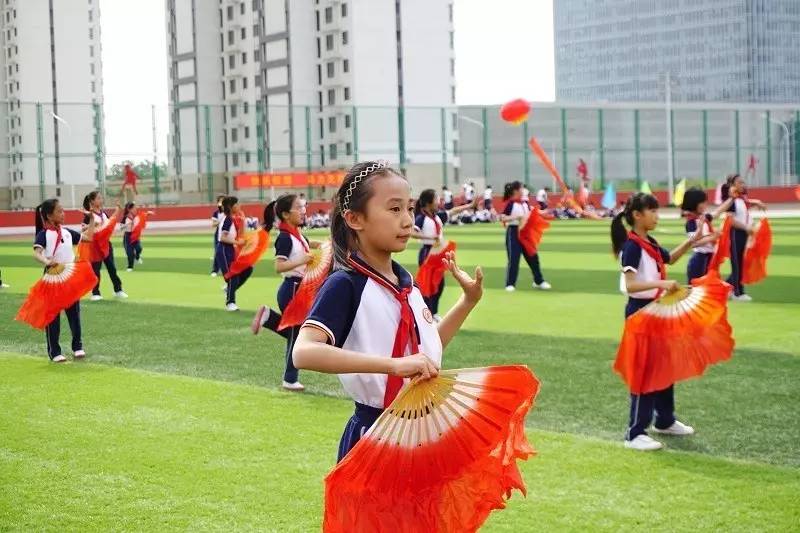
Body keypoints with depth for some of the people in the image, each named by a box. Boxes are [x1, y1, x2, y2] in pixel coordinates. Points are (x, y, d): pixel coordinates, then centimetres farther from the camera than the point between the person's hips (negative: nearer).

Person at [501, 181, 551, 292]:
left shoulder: (524, 203, 8)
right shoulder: (510, 203, -12)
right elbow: (502, 218, -18)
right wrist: (516, 217, -26)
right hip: (513, 232, -7)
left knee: (533, 257, 10)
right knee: (513, 259, -5)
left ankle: (539, 281, 22)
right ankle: (510, 284, 5)